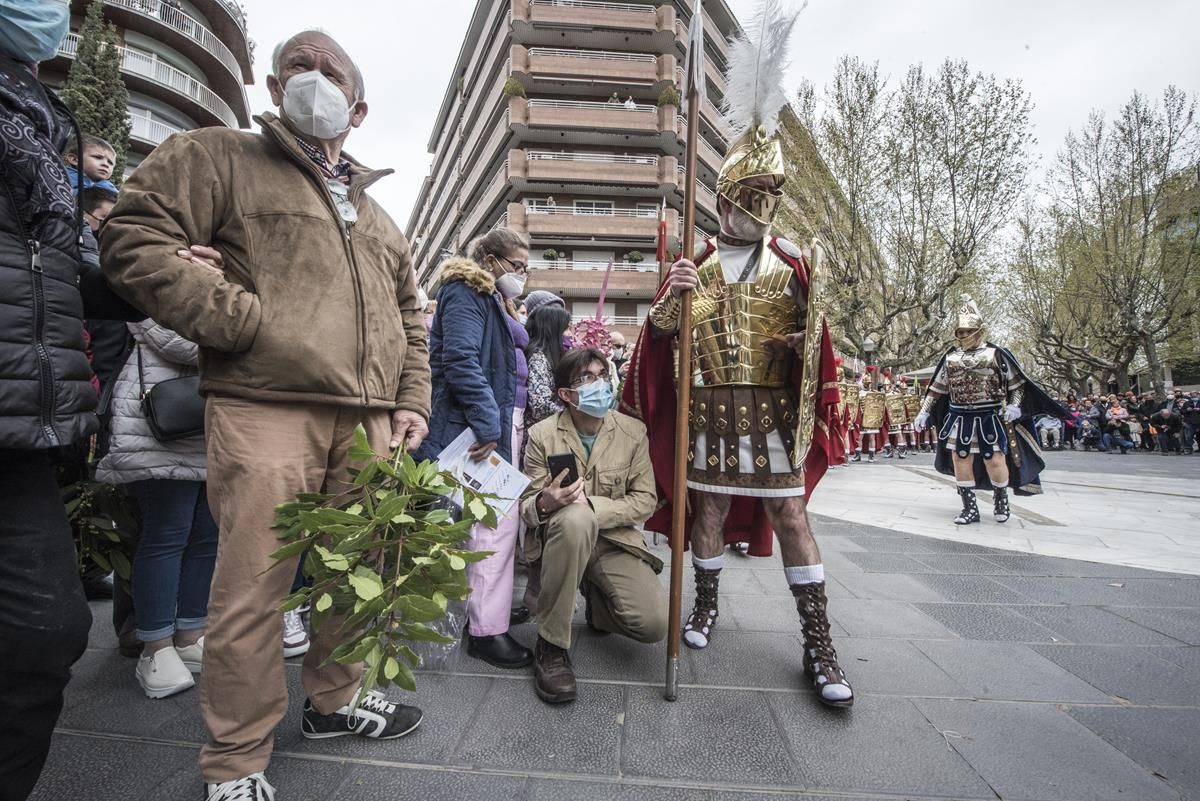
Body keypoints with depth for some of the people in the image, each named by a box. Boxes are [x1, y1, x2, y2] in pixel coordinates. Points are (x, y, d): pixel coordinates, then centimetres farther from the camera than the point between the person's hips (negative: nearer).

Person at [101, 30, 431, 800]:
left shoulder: (379, 220, 24)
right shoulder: (221, 157, 8)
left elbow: (410, 320, 24)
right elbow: (136, 238, -4)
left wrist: (413, 401, 12)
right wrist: (246, 321, -12)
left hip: (368, 423, 6)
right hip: (266, 411, -5)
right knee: (252, 588, -1)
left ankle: (334, 699, 35)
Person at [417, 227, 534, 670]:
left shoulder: (495, 300, 24)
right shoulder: (465, 292, -7)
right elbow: (460, 359, -19)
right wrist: (487, 421, -24)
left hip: (504, 421, 10)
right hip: (484, 424, -9)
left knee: (496, 516, 10)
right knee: (497, 519, -10)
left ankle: (487, 605, 22)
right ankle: (487, 629, -2)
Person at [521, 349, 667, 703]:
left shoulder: (633, 432, -4)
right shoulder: (542, 435, -7)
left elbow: (645, 500, -6)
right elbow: (526, 507, -4)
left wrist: (591, 504, -21)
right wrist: (544, 504, -30)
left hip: (616, 540, 2)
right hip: (562, 537, -2)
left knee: (653, 624, -21)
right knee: (575, 519, -39)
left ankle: (595, 600, 17)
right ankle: (551, 645, -22)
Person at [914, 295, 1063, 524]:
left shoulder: (996, 354, -2)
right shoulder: (950, 357, 7)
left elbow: (1017, 383, 1)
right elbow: (936, 389, 12)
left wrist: (1014, 405, -13)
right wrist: (924, 412, 8)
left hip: (990, 418, -3)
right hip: (959, 418, 3)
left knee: (995, 460, -1)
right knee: (960, 460, 3)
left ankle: (1000, 499, 28)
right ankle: (969, 508, 15)